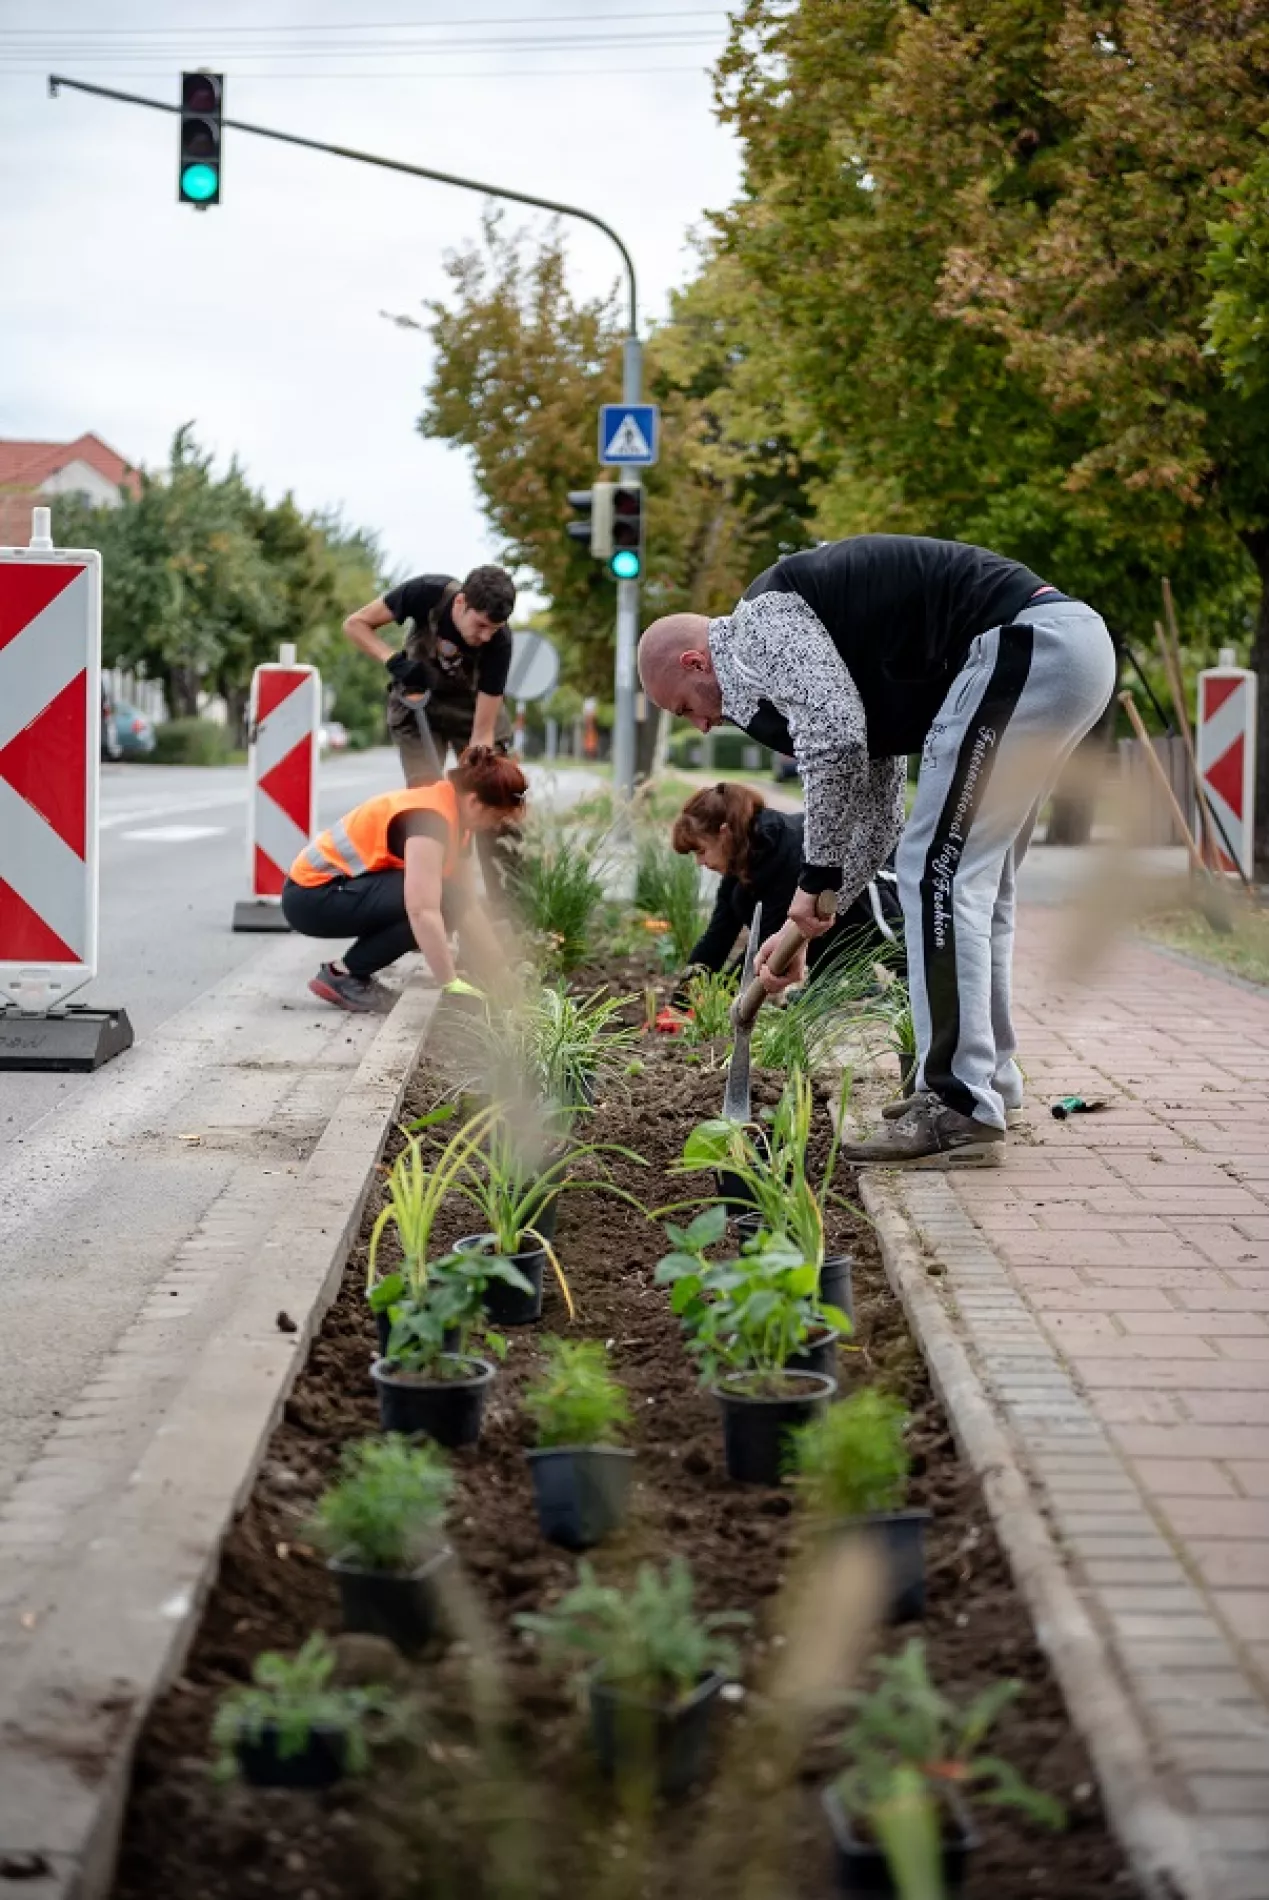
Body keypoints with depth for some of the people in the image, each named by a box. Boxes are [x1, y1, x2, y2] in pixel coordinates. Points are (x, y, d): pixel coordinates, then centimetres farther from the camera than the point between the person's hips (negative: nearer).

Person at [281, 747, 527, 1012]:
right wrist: (452, 987, -32)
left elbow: (466, 906, 9)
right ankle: (341, 975, -10)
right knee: (426, 899, -24)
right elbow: (423, 912, -34)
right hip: (312, 895, -10)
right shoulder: (430, 816, -25)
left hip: (340, 888, 10)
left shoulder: (452, 814, 4)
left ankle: (350, 969, 6)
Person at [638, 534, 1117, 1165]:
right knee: (974, 878, 19)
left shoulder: (761, 621, -2)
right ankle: (991, 1080, 25)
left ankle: (961, 1110, -7)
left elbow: (833, 743, -18)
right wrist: (807, 926, 24)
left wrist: (813, 881, -7)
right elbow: (874, 810, 28)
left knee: (939, 871, -7)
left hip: (1020, 644, -11)